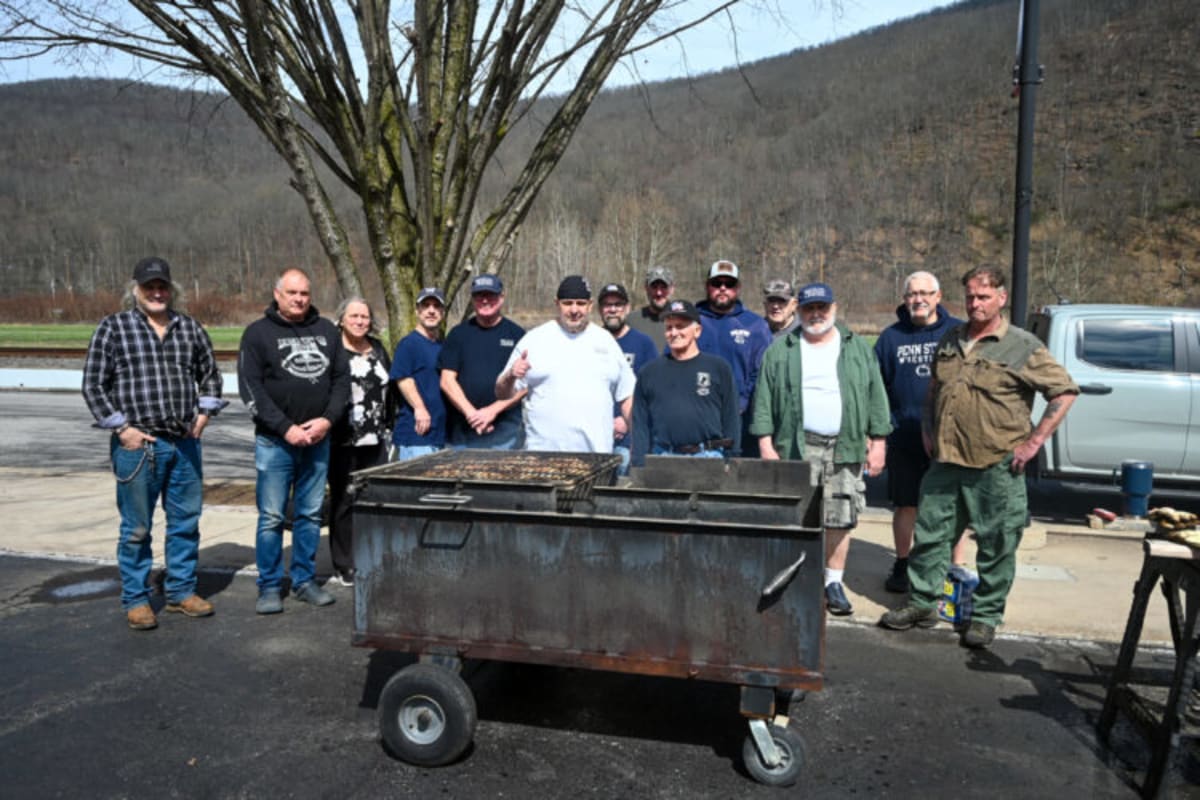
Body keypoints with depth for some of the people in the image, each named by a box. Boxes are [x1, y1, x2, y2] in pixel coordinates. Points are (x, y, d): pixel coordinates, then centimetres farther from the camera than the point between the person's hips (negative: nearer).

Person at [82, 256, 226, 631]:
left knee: (186, 522, 11)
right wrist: (122, 428, -8)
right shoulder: (112, 328, -1)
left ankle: (181, 591, 25)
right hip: (137, 444, -4)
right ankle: (135, 600, 18)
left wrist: (204, 412, 9)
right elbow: (93, 385, -2)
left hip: (185, 443, 4)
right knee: (136, 528, 4)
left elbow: (210, 373, 21)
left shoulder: (190, 328, 10)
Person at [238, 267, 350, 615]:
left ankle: (305, 581, 21)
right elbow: (251, 388, -7)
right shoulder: (259, 333, -1)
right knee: (271, 516, 1)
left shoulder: (327, 331, 10)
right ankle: (269, 587, 12)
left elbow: (342, 378, 8)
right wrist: (286, 428, -14)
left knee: (311, 514, 10)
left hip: (317, 440, 4)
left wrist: (328, 420, -7)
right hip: (274, 442, -3)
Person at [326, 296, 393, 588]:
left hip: (376, 442, 6)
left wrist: (388, 426, 17)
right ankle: (344, 569, 12)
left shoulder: (378, 349, 15)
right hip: (343, 442, -5)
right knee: (344, 502, 2)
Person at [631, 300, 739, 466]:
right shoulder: (650, 372, 12)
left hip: (709, 458, -1)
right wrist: (640, 467, 3)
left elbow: (731, 419, 5)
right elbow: (640, 424, 11)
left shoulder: (718, 367, 6)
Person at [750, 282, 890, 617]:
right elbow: (764, 400, 4)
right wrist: (766, 444, -3)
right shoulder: (781, 350, 7)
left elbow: (876, 397, 9)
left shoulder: (858, 348, 11)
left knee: (840, 520, 5)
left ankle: (834, 583, 19)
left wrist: (878, 443, 4)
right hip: (796, 448, -1)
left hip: (846, 448, 1)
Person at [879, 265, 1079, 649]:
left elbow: (1065, 391, -5)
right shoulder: (950, 339, 11)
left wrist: (1034, 441, -9)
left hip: (997, 467, -5)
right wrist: (928, 429, 14)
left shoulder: (1023, 347, -6)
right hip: (946, 460, 5)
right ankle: (922, 603, 23)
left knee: (996, 545, 5)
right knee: (930, 533, 10)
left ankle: (986, 616, 20)